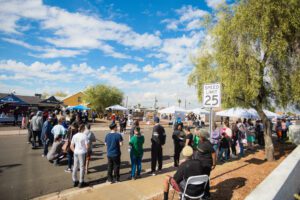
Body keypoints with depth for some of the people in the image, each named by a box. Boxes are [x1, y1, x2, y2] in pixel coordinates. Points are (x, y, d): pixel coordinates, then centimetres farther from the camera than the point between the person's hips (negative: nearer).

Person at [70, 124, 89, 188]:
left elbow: (71, 146, 5)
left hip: (76, 153, 5)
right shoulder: (84, 136, -14)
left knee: (75, 167, 16)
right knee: (82, 167, 6)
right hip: (82, 153, -5)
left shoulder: (75, 136, 2)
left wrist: (75, 151, 12)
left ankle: (75, 181, 29)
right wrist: (86, 150, 3)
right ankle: (81, 182, 15)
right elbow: (87, 146, -15)